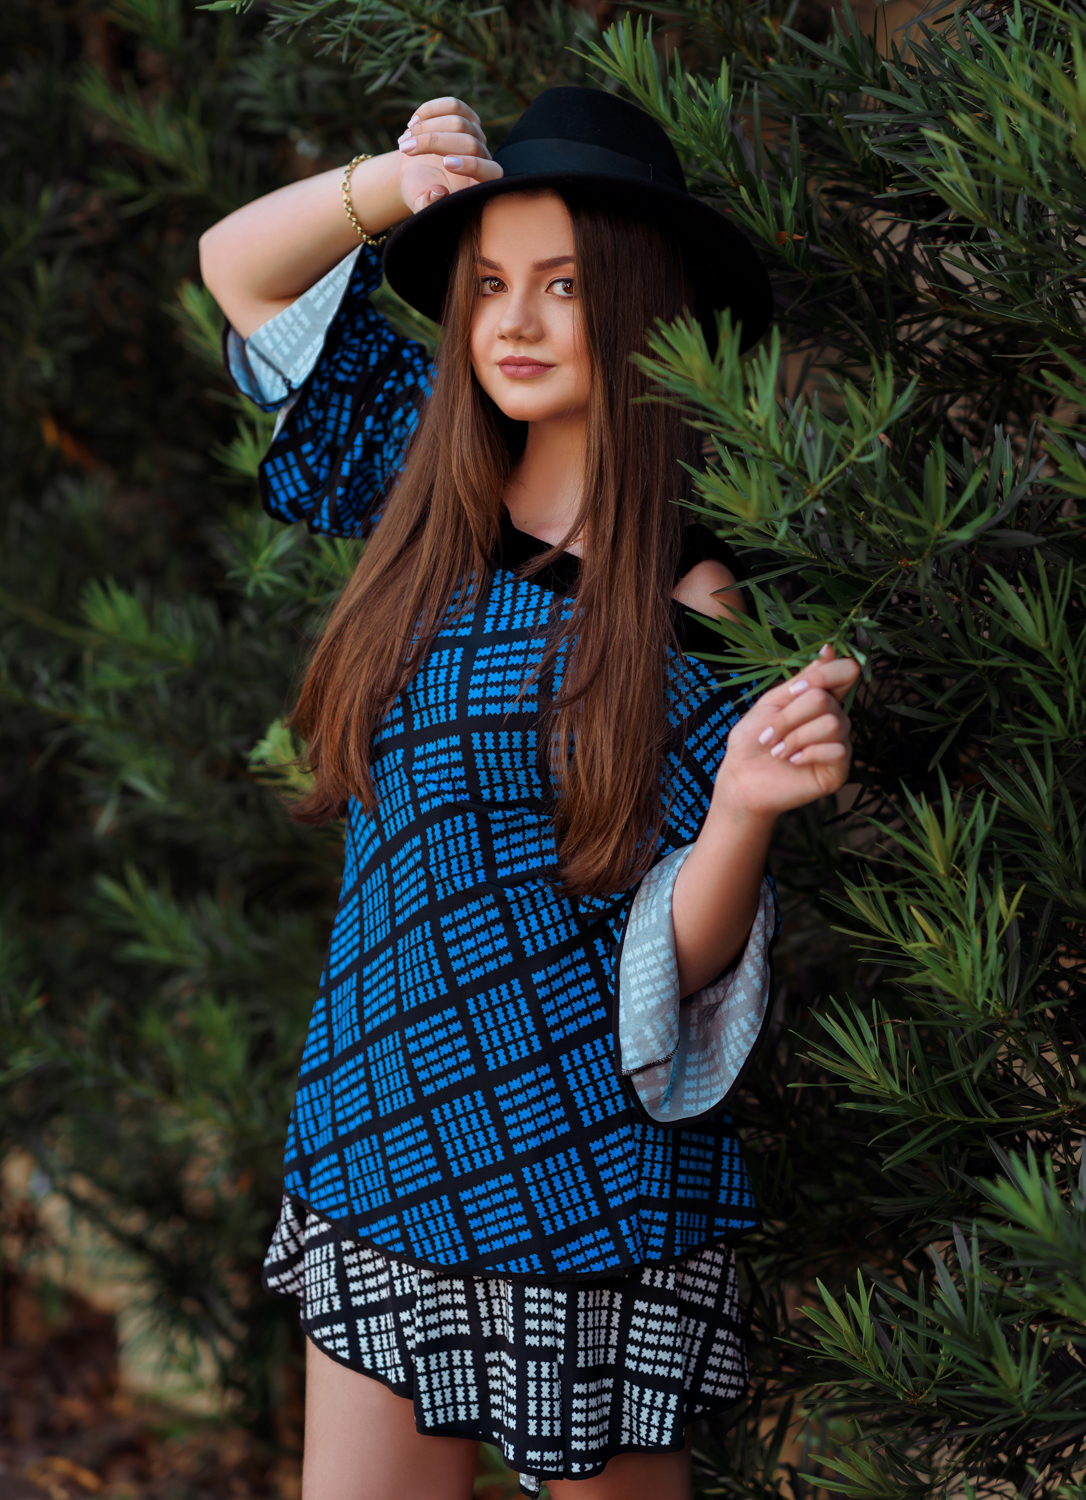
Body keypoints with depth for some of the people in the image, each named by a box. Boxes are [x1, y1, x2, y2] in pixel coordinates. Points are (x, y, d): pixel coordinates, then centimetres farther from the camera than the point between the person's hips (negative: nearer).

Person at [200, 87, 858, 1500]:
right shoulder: (436, 489, 3)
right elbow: (242, 264, 13)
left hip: (586, 1184, -5)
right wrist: (389, 186, -6)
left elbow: (684, 957, -13)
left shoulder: (691, 600, -12)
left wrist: (744, 806, -33)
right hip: (380, 1160, 5)